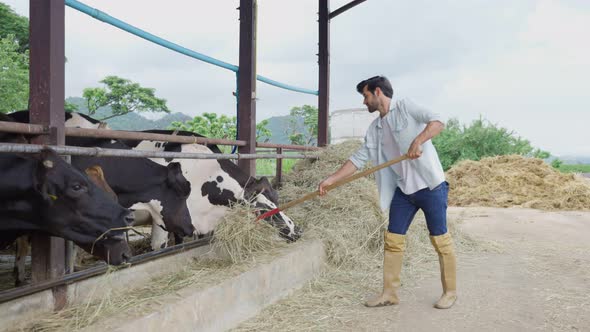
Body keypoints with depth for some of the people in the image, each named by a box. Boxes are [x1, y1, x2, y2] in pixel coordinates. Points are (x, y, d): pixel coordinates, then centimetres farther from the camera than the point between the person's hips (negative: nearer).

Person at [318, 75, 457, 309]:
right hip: (403, 190, 6)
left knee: (440, 239, 1)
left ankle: (450, 292, 17)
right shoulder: (375, 129, 13)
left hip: (430, 185, -6)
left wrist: (418, 141, -31)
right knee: (393, 239, 5)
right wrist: (331, 179, 2)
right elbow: (359, 158, 9)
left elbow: (437, 121, -15)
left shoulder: (405, 108, -3)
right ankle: (389, 293, 15)